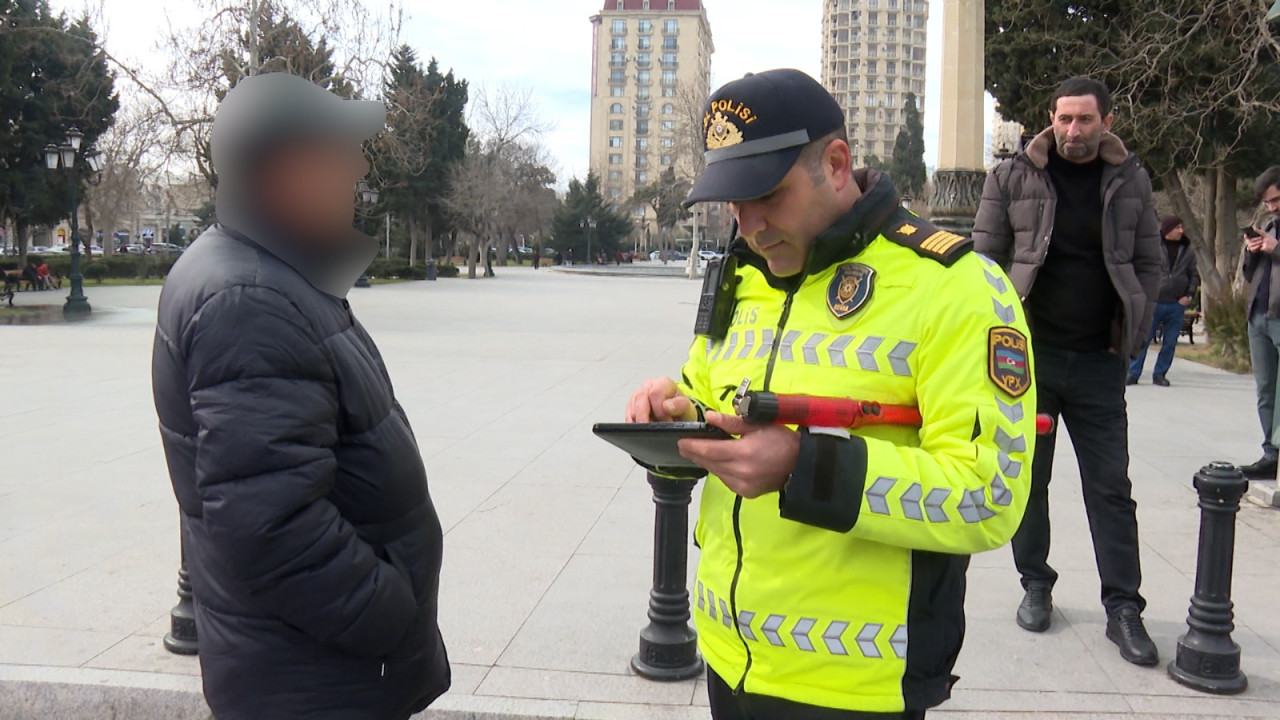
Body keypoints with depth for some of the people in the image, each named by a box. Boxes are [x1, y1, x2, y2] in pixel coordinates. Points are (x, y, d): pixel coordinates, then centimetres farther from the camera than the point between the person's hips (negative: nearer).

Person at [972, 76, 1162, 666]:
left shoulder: (1130, 181, 5)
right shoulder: (1012, 177, -1)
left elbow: (1148, 263, 10)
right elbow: (985, 259, 1)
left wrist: (1131, 330, -1)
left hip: (1099, 361, 1)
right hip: (1028, 353, -1)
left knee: (1111, 486, 4)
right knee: (1027, 478, 9)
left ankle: (1123, 606, 13)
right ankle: (1035, 585, 25)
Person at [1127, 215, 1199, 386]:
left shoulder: (1187, 250, 8)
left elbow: (1194, 275, 15)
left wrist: (1189, 295, 3)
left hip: (1177, 305, 3)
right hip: (1154, 302, -3)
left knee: (1170, 343, 5)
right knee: (1143, 339, -2)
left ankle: (1159, 374, 16)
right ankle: (1133, 373, 6)